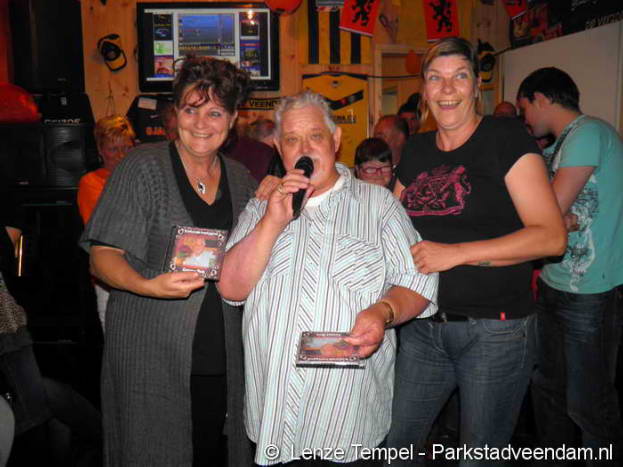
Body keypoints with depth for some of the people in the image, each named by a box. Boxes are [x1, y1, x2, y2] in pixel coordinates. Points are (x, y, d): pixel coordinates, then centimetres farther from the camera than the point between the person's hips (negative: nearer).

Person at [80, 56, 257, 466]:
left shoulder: (241, 179, 7)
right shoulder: (144, 167, -6)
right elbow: (104, 255, -9)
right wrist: (150, 285, -27)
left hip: (222, 357, 4)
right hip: (150, 352, -4)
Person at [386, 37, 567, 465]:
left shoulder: (506, 137, -8)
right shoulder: (416, 150, 9)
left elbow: (551, 236, -15)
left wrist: (456, 253, -20)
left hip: (494, 328, -5)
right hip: (423, 327, 5)